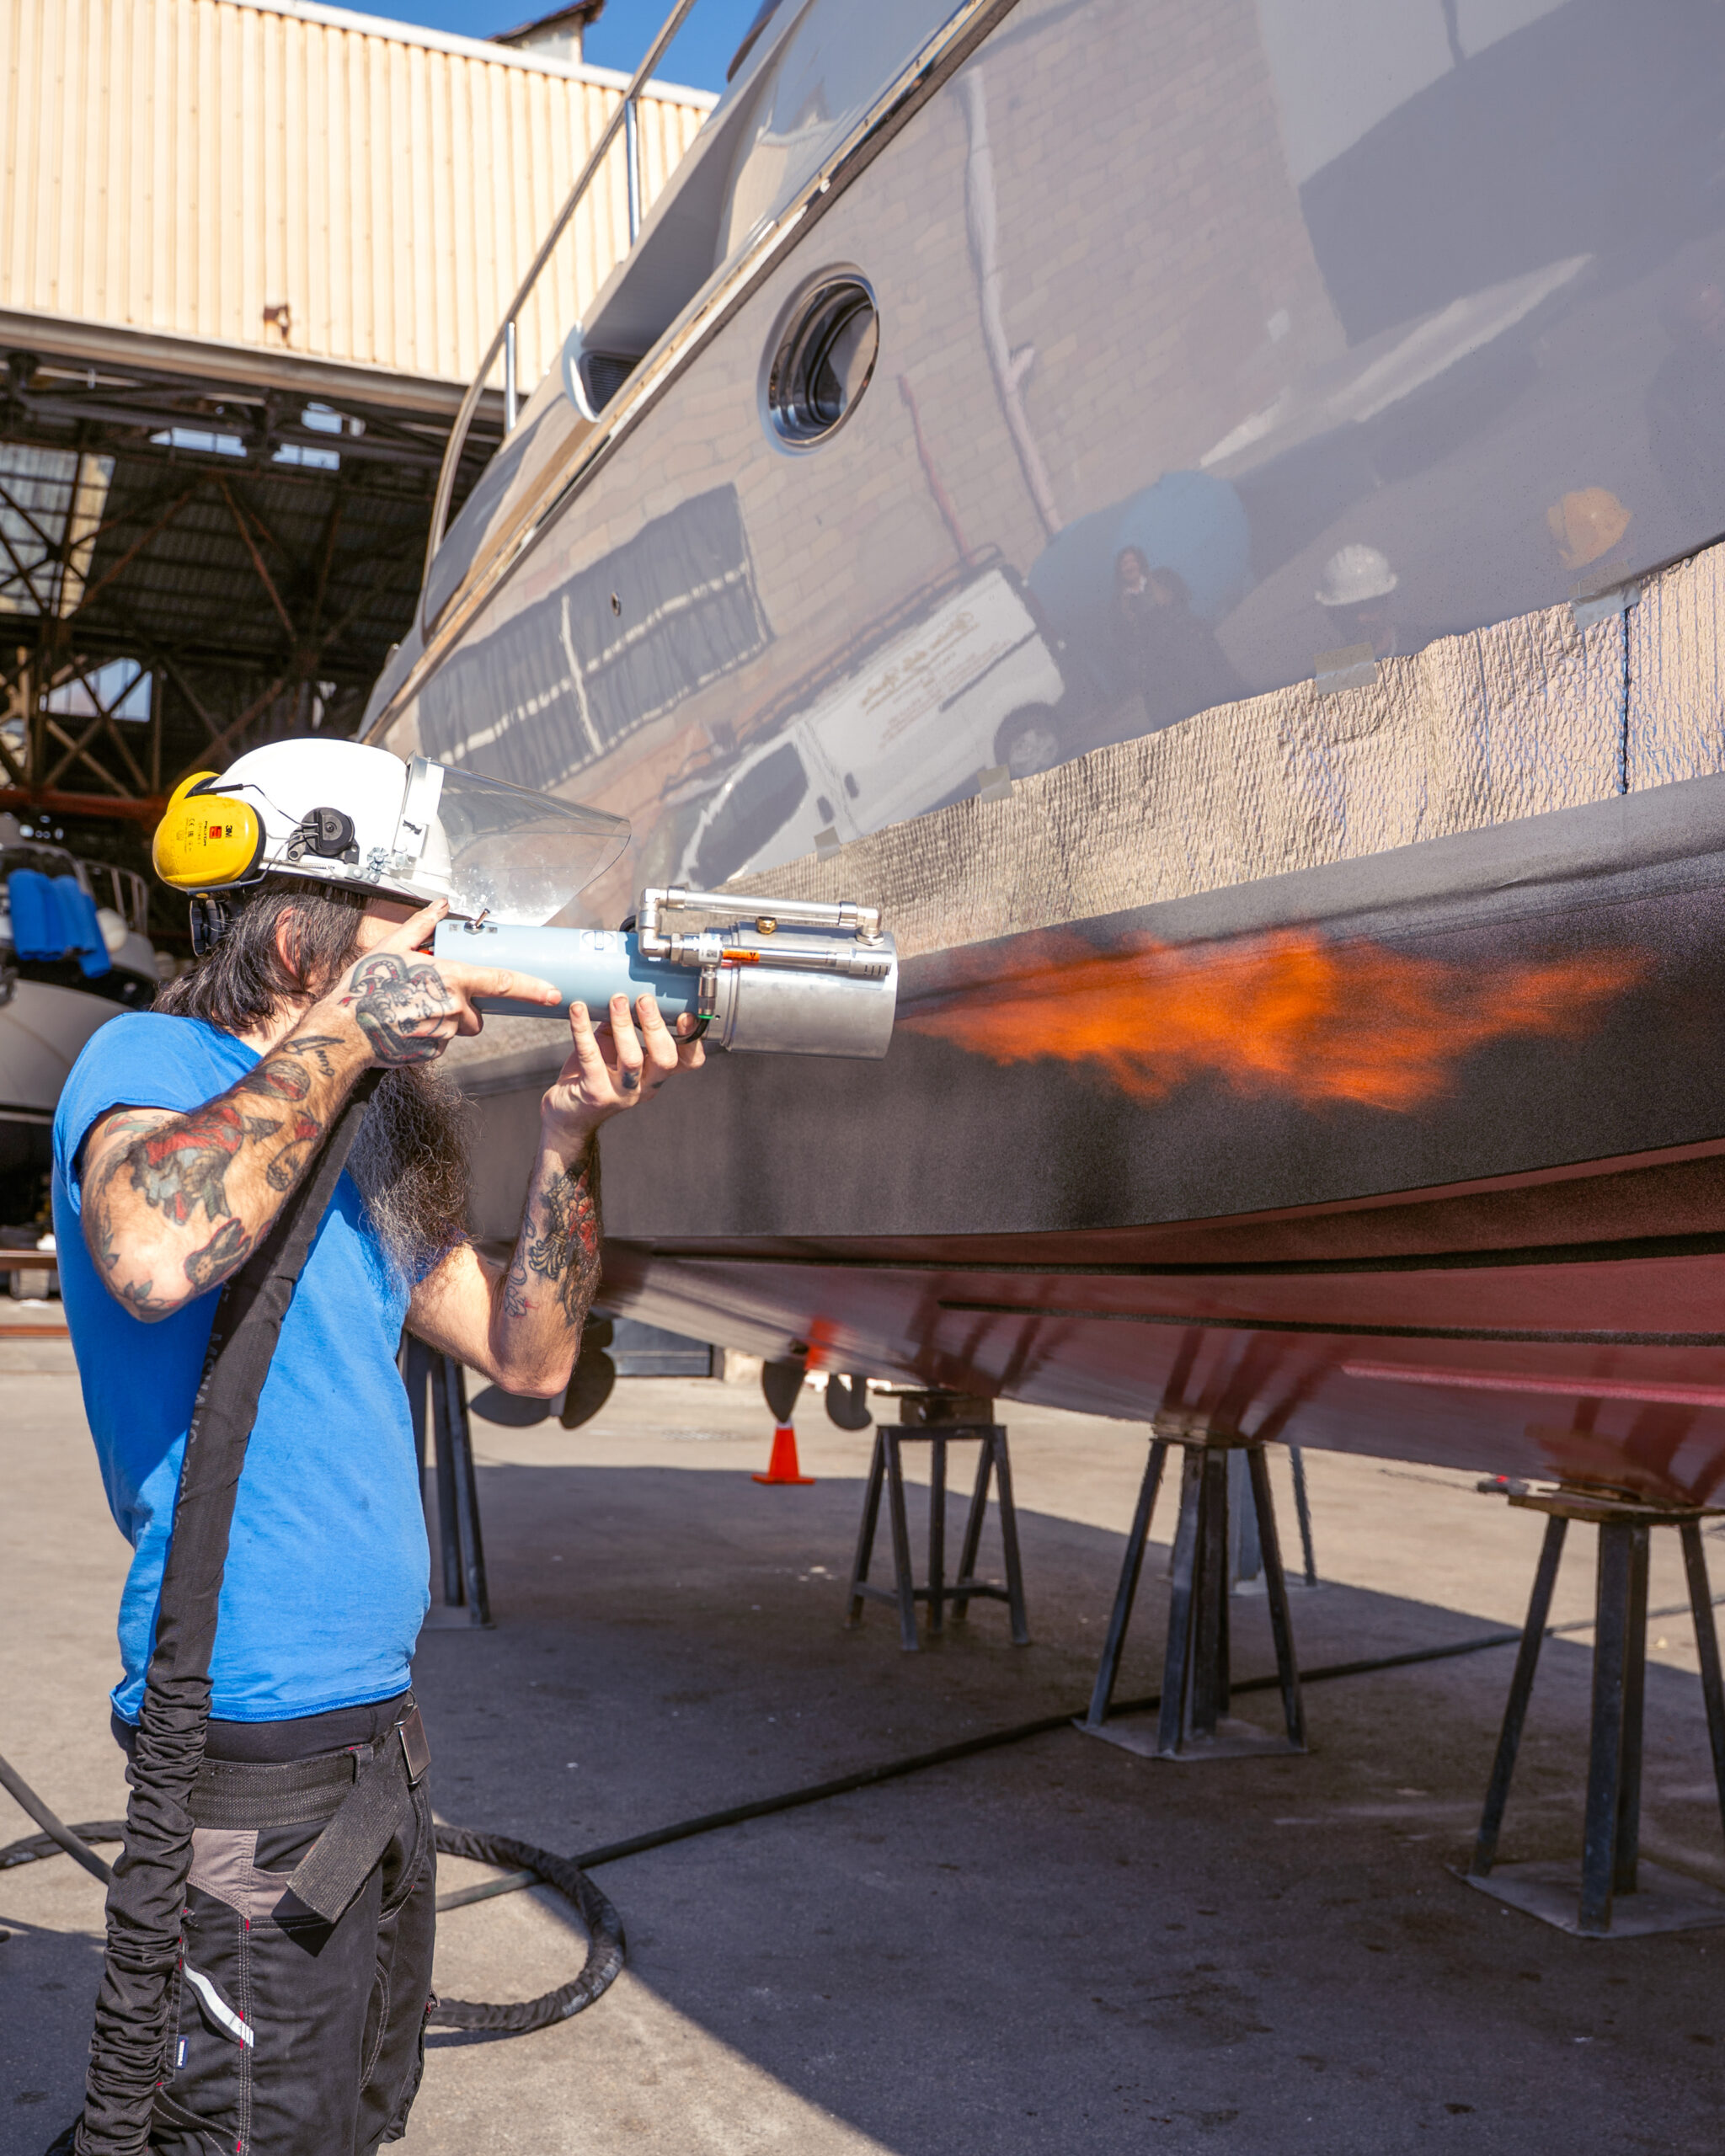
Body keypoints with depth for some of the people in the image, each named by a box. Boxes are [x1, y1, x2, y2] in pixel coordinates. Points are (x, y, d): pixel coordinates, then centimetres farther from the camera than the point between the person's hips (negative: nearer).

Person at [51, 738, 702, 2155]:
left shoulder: (361, 1134, 13)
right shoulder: (151, 1062, -10)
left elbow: (526, 1355, 11)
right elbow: (154, 1255, -34)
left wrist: (573, 1133, -1)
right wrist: (342, 1031, -22)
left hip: (368, 1718, 9)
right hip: (252, 1738, -9)